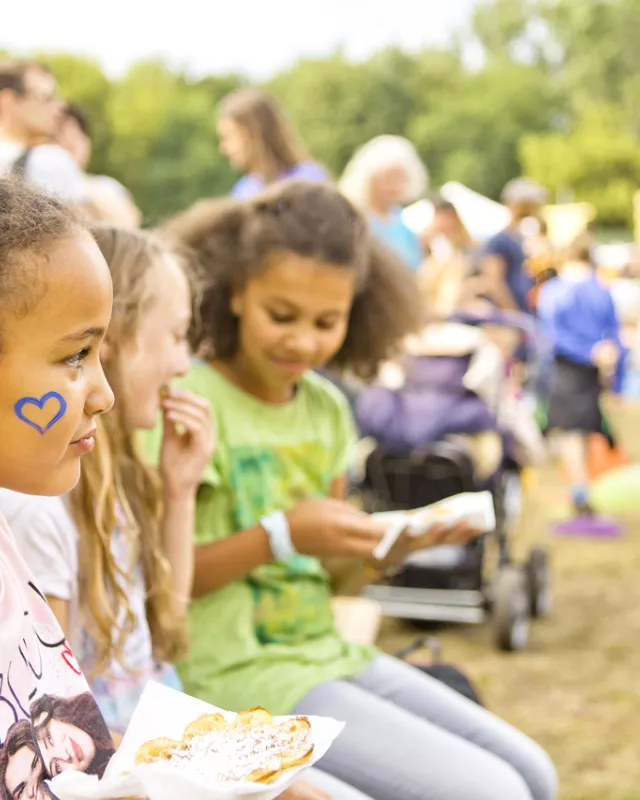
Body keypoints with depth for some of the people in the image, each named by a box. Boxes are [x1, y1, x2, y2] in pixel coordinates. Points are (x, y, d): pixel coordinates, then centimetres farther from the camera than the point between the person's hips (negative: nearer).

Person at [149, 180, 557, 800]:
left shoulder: (327, 409, 8)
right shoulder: (191, 401, -13)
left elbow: (330, 568, 11)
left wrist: (395, 545, -8)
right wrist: (280, 536, -23)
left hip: (328, 653, 7)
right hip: (237, 675, -7)